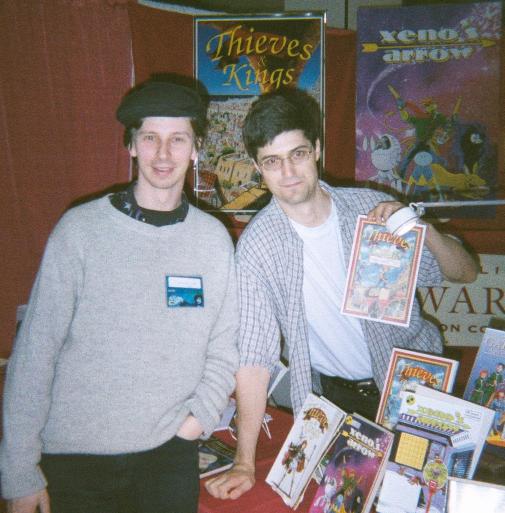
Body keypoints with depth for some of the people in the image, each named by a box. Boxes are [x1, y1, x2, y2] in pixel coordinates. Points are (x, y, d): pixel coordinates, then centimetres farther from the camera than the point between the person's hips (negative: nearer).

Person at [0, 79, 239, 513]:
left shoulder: (214, 238, 0)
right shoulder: (80, 229, -8)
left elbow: (223, 346, 7)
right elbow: (35, 350, -7)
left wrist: (203, 413, -8)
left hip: (170, 453, 2)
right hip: (74, 457, -1)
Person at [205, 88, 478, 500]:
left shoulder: (371, 207, -13)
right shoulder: (256, 245, -16)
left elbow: (466, 274, -5)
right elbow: (255, 356, -15)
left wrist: (423, 229, -25)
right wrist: (244, 463, -17)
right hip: (337, 393, 0)